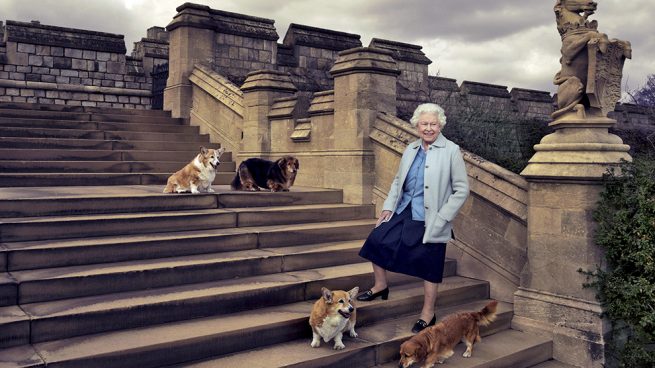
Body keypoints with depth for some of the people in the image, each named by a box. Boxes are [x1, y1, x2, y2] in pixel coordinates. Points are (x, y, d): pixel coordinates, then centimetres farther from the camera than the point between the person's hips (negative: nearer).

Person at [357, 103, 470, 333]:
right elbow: (398, 180, 16)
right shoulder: (411, 149, 7)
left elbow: (461, 190, -9)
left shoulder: (451, 151, -9)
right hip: (403, 211, 6)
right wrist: (389, 206, 5)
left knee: (429, 267, 3)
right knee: (377, 240, 1)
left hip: (430, 220, -5)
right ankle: (380, 286, 25)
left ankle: (428, 314, 21)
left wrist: (441, 219, -14)